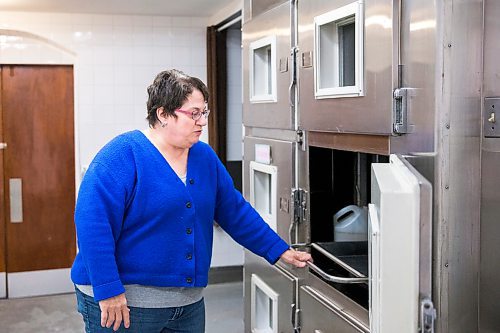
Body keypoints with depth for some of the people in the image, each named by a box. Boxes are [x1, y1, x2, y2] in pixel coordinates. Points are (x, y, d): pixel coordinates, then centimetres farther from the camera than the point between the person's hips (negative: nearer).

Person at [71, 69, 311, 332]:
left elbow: (235, 211, 12)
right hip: (123, 303, -6)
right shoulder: (122, 155, -15)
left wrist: (280, 251, 10)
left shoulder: (204, 156, 6)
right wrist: (108, 291, -25)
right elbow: (92, 222, -21)